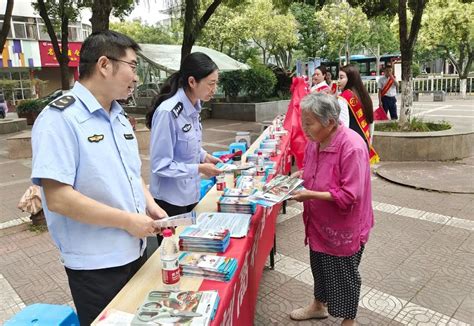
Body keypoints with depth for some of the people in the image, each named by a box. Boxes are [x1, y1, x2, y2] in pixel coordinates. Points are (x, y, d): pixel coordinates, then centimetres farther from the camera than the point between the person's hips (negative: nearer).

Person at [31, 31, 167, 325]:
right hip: (95, 265, -8)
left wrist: (149, 205, -2)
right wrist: (127, 220, -21)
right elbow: (58, 198, -25)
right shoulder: (59, 118, -19)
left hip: (135, 251, 8)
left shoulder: (119, 117, 8)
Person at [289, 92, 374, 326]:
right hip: (319, 223, 7)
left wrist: (310, 195, -29)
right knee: (319, 267, 26)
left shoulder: (352, 147, -28)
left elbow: (349, 196, -28)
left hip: (343, 228, -7)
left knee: (343, 276, 13)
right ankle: (319, 305, 51)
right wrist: (301, 175, -6)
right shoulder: (315, 141, -4)